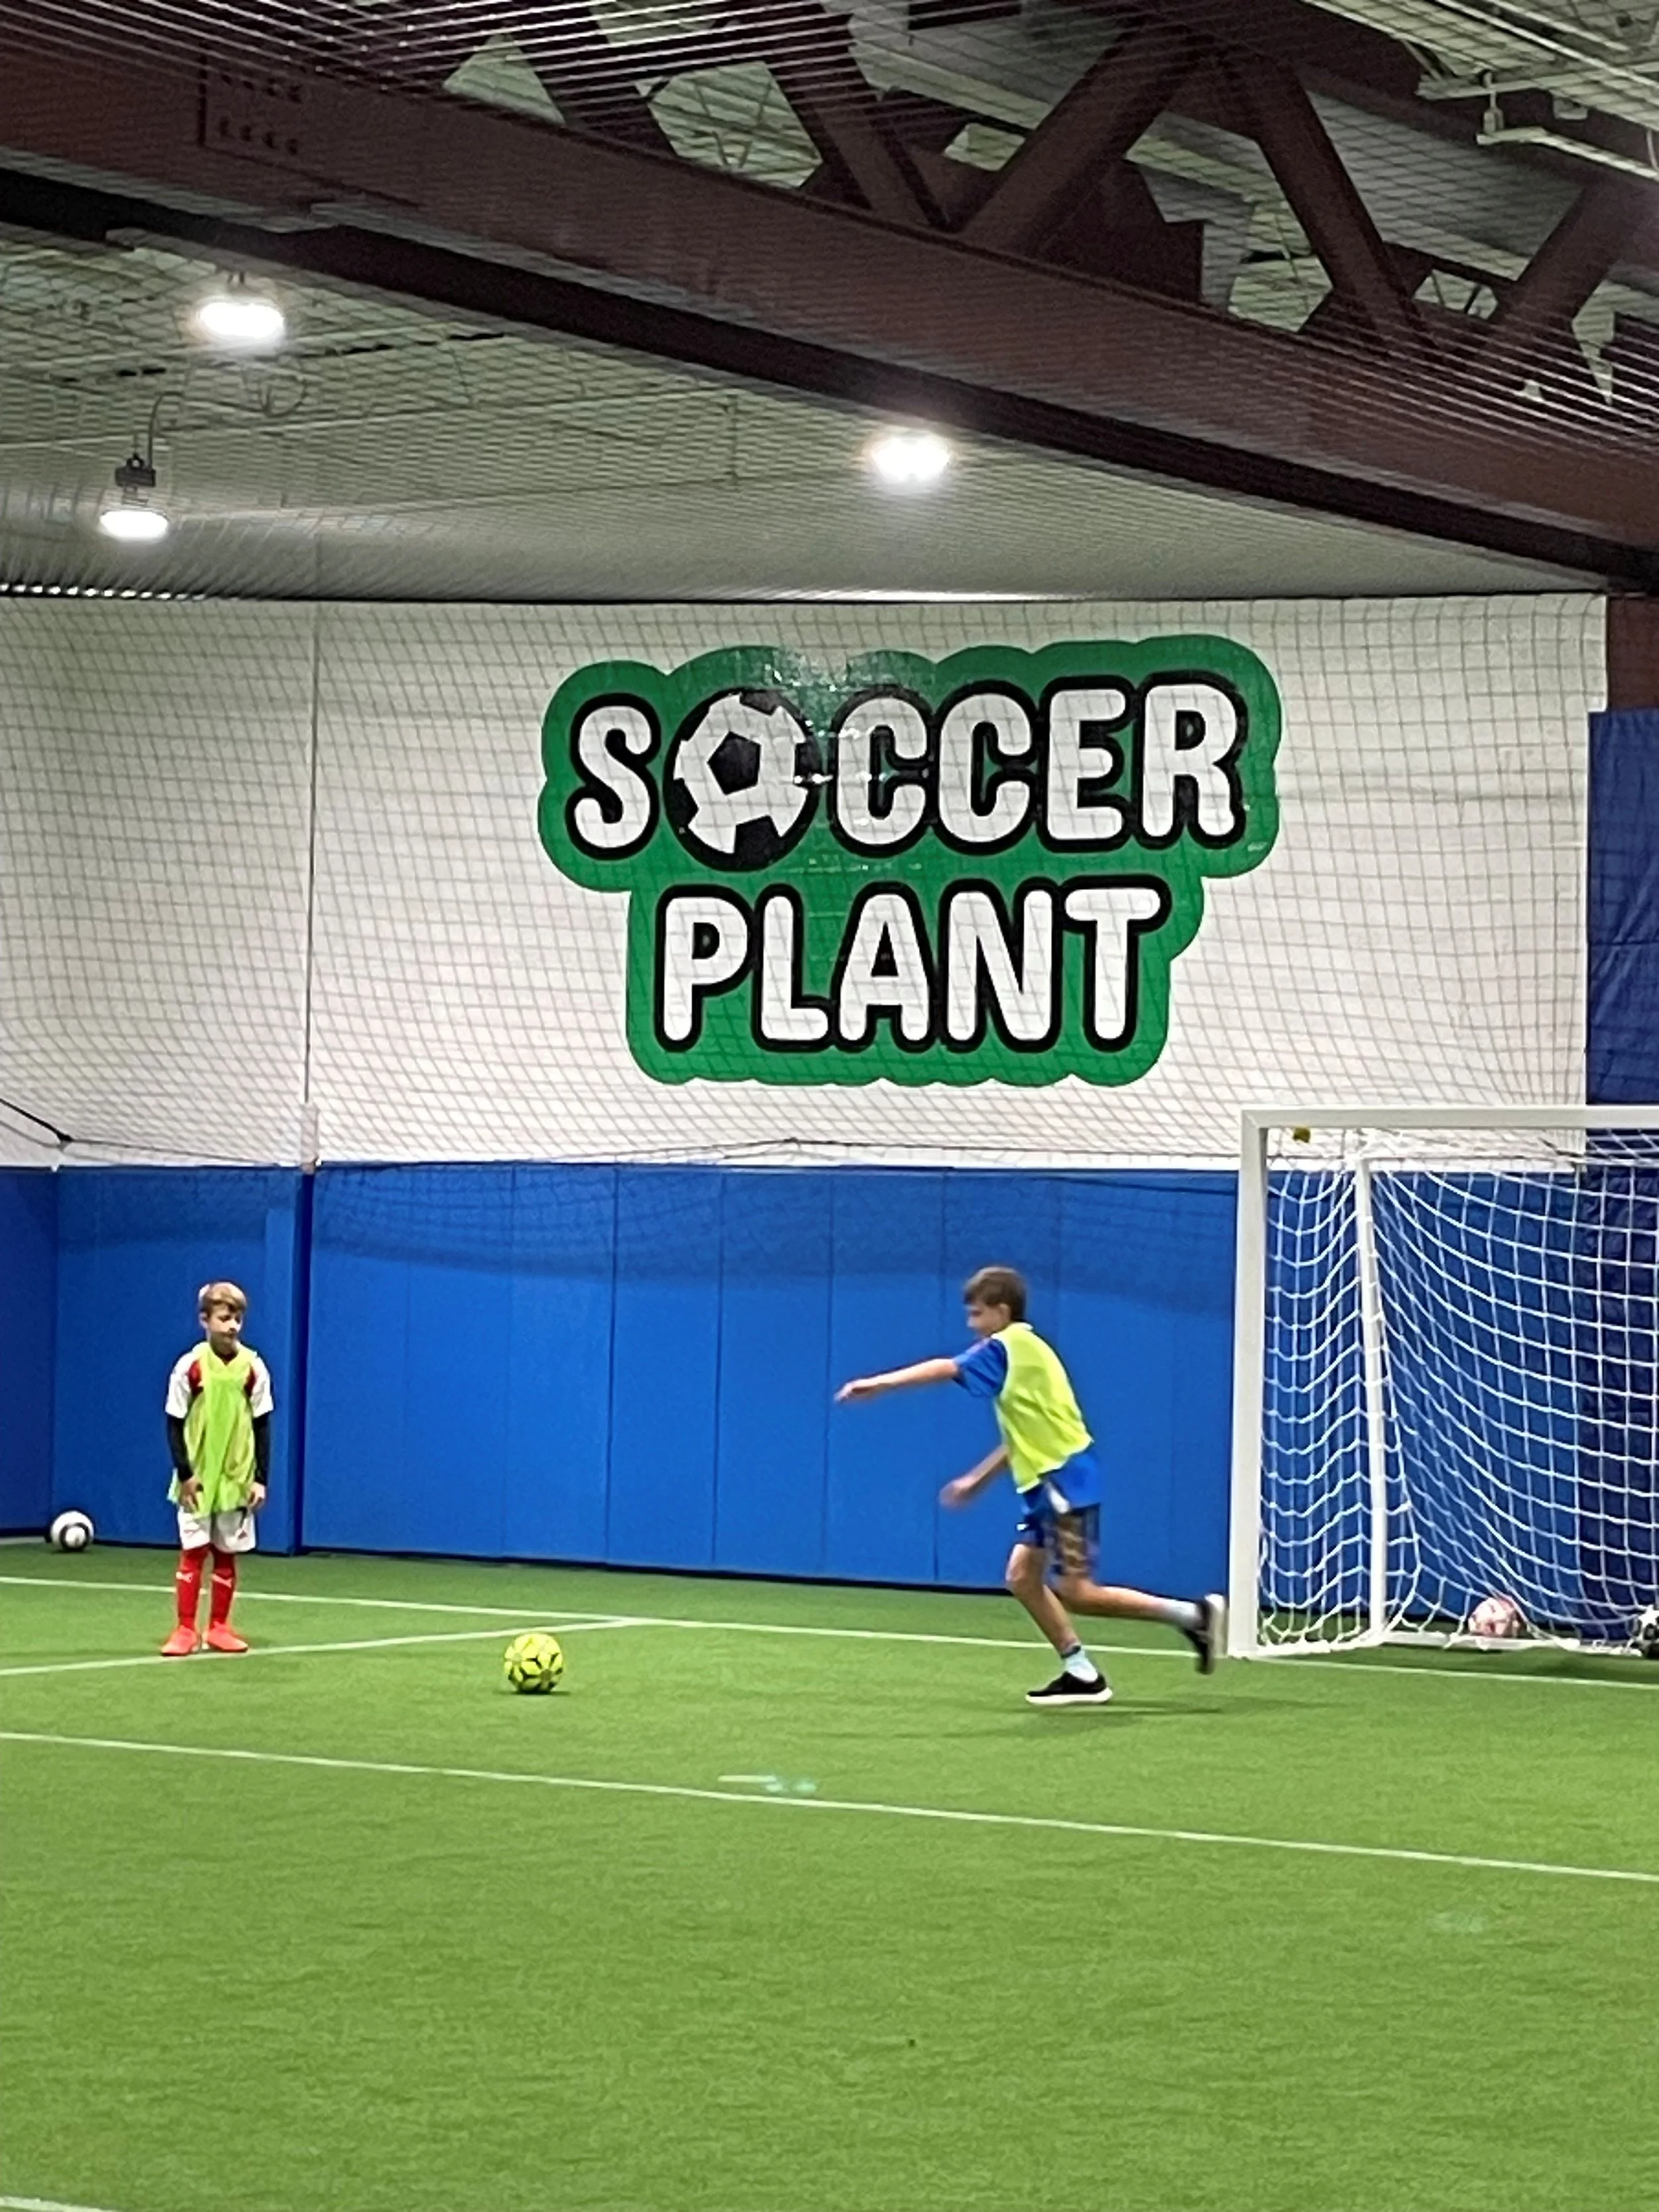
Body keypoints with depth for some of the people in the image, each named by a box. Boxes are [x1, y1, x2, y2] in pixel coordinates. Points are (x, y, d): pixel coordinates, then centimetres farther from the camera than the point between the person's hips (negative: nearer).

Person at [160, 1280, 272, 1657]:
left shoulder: (254, 1368, -3)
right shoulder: (190, 1367, -8)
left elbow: (262, 1425, 3)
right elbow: (175, 1424, -3)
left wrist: (261, 1478, -1)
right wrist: (185, 1473, -8)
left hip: (237, 1478, 2)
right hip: (198, 1477, -2)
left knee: (227, 1554, 7)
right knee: (192, 1552, -1)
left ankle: (219, 1627, 16)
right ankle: (185, 1629, 4)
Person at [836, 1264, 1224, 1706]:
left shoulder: (1012, 1346, -10)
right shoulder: (1023, 1353, 18)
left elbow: (946, 1369, -20)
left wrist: (879, 1383, -21)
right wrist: (977, 1480, 23)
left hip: (1065, 1479, -10)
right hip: (1047, 1482, 10)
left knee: (1076, 1592, -9)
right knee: (1022, 1577, 8)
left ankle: (1194, 1614, -6)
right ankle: (1082, 1674, 9)